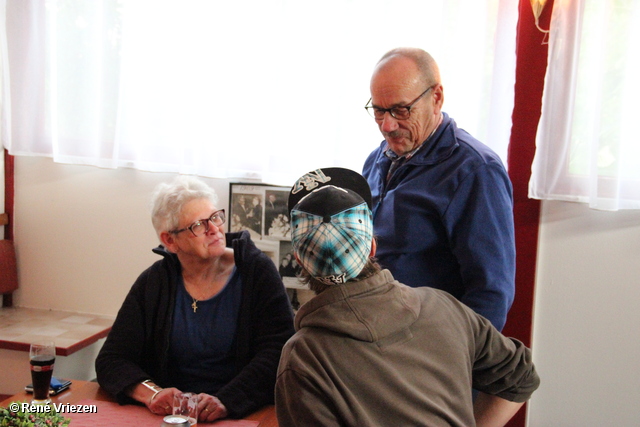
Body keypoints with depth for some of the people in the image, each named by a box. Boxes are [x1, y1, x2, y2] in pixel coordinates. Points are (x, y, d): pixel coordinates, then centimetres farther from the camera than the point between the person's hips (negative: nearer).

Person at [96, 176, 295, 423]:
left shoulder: (257, 271, -2)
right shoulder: (153, 284, 3)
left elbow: (277, 352, -10)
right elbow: (111, 360, 1)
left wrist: (226, 401, -25)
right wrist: (152, 393, -19)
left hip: (248, 412, -2)